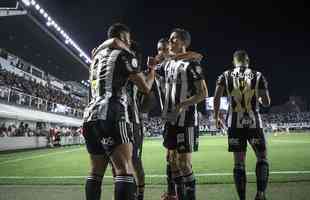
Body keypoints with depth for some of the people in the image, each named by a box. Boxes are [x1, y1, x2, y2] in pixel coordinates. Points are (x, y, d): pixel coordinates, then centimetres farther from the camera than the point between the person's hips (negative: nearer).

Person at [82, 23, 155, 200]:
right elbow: (146, 87, 6)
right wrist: (153, 69, 22)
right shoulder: (124, 55, 4)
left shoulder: (97, 56, 24)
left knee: (96, 172, 12)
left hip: (91, 116, 8)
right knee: (125, 171, -12)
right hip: (110, 116, -8)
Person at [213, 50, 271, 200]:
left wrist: (216, 117, 8)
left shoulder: (225, 76, 3)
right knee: (262, 158, 16)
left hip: (235, 124, 1)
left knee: (239, 163, 8)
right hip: (254, 123, -1)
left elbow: (216, 98, -5)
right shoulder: (258, 76, 2)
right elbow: (266, 103, -1)